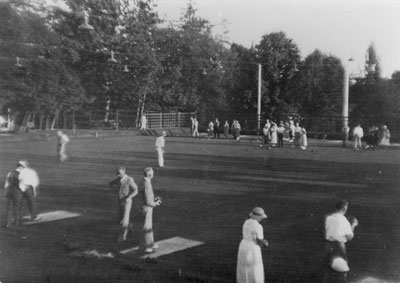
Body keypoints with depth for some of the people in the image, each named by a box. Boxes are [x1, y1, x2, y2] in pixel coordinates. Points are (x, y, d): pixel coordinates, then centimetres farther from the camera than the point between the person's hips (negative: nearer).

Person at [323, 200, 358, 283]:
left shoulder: (328, 218, 1)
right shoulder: (344, 221, -13)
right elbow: (349, 237, -8)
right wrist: (353, 225, 7)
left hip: (328, 244, 5)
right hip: (339, 245, -5)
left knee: (327, 266, 16)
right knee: (342, 269, 8)